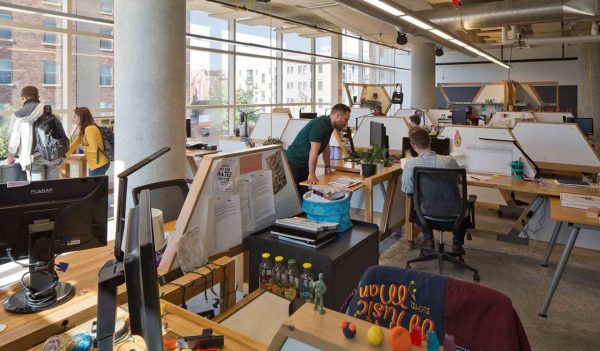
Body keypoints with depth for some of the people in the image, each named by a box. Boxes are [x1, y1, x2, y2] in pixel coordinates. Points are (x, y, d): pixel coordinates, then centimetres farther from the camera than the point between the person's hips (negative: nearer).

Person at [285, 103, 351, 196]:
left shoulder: (329, 125, 5)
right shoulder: (320, 124, -24)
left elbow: (325, 146, 17)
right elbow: (313, 151, -29)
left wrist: (328, 166, 19)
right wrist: (312, 174, -29)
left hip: (305, 164, 9)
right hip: (293, 162, -9)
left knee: (304, 193, 3)